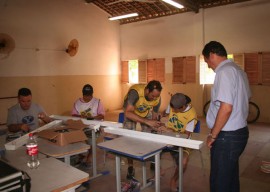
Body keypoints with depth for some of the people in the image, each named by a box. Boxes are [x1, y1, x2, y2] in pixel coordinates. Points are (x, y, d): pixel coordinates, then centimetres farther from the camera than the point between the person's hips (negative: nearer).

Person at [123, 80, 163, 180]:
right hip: (130, 111, -2)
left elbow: (154, 117, -13)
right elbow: (128, 113, -45)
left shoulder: (157, 98, -28)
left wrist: (155, 124, -31)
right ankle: (130, 167, 4)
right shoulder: (135, 92, -41)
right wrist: (147, 121, -50)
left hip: (147, 112, 3)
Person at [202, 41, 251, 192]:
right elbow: (245, 99, 19)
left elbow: (226, 108, -25)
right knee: (231, 178, 22)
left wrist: (213, 135, -14)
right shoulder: (238, 70, 12)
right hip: (240, 132, 10)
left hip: (227, 136, -9)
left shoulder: (224, 72, -18)